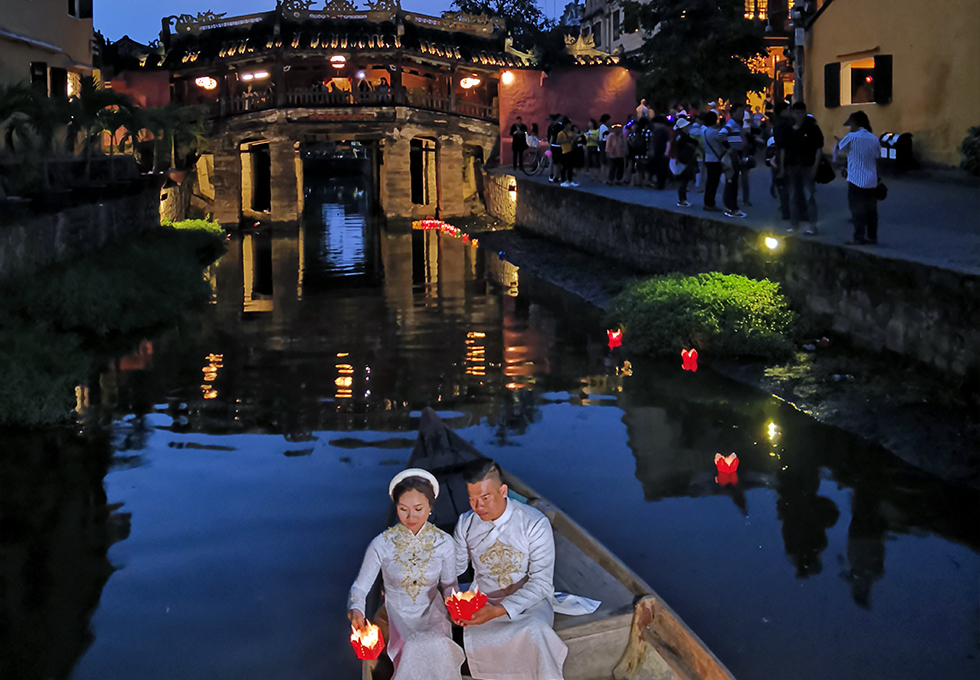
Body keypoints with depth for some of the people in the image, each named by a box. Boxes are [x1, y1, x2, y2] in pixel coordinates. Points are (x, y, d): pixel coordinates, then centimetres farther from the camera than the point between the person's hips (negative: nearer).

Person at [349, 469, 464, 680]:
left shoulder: (444, 543, -6)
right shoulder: (382, 545, -11)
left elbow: (449, 585, 6)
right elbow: (360, 587, -7)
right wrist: (355, 609, -28)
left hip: (432, 613, 1)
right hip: (397, 615, -1)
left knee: (437, 647, -26)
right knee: (414, 648, -28)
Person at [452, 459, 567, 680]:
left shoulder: (535, 524, -13)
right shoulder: (466, 524, 0)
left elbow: (541, 583, -15)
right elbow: (453, 569, 8)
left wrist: (500, 610, -28)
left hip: (529, 602, -2)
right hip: (484, 602, 3)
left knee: (534, 633, -37)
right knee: (474, 640, -31)